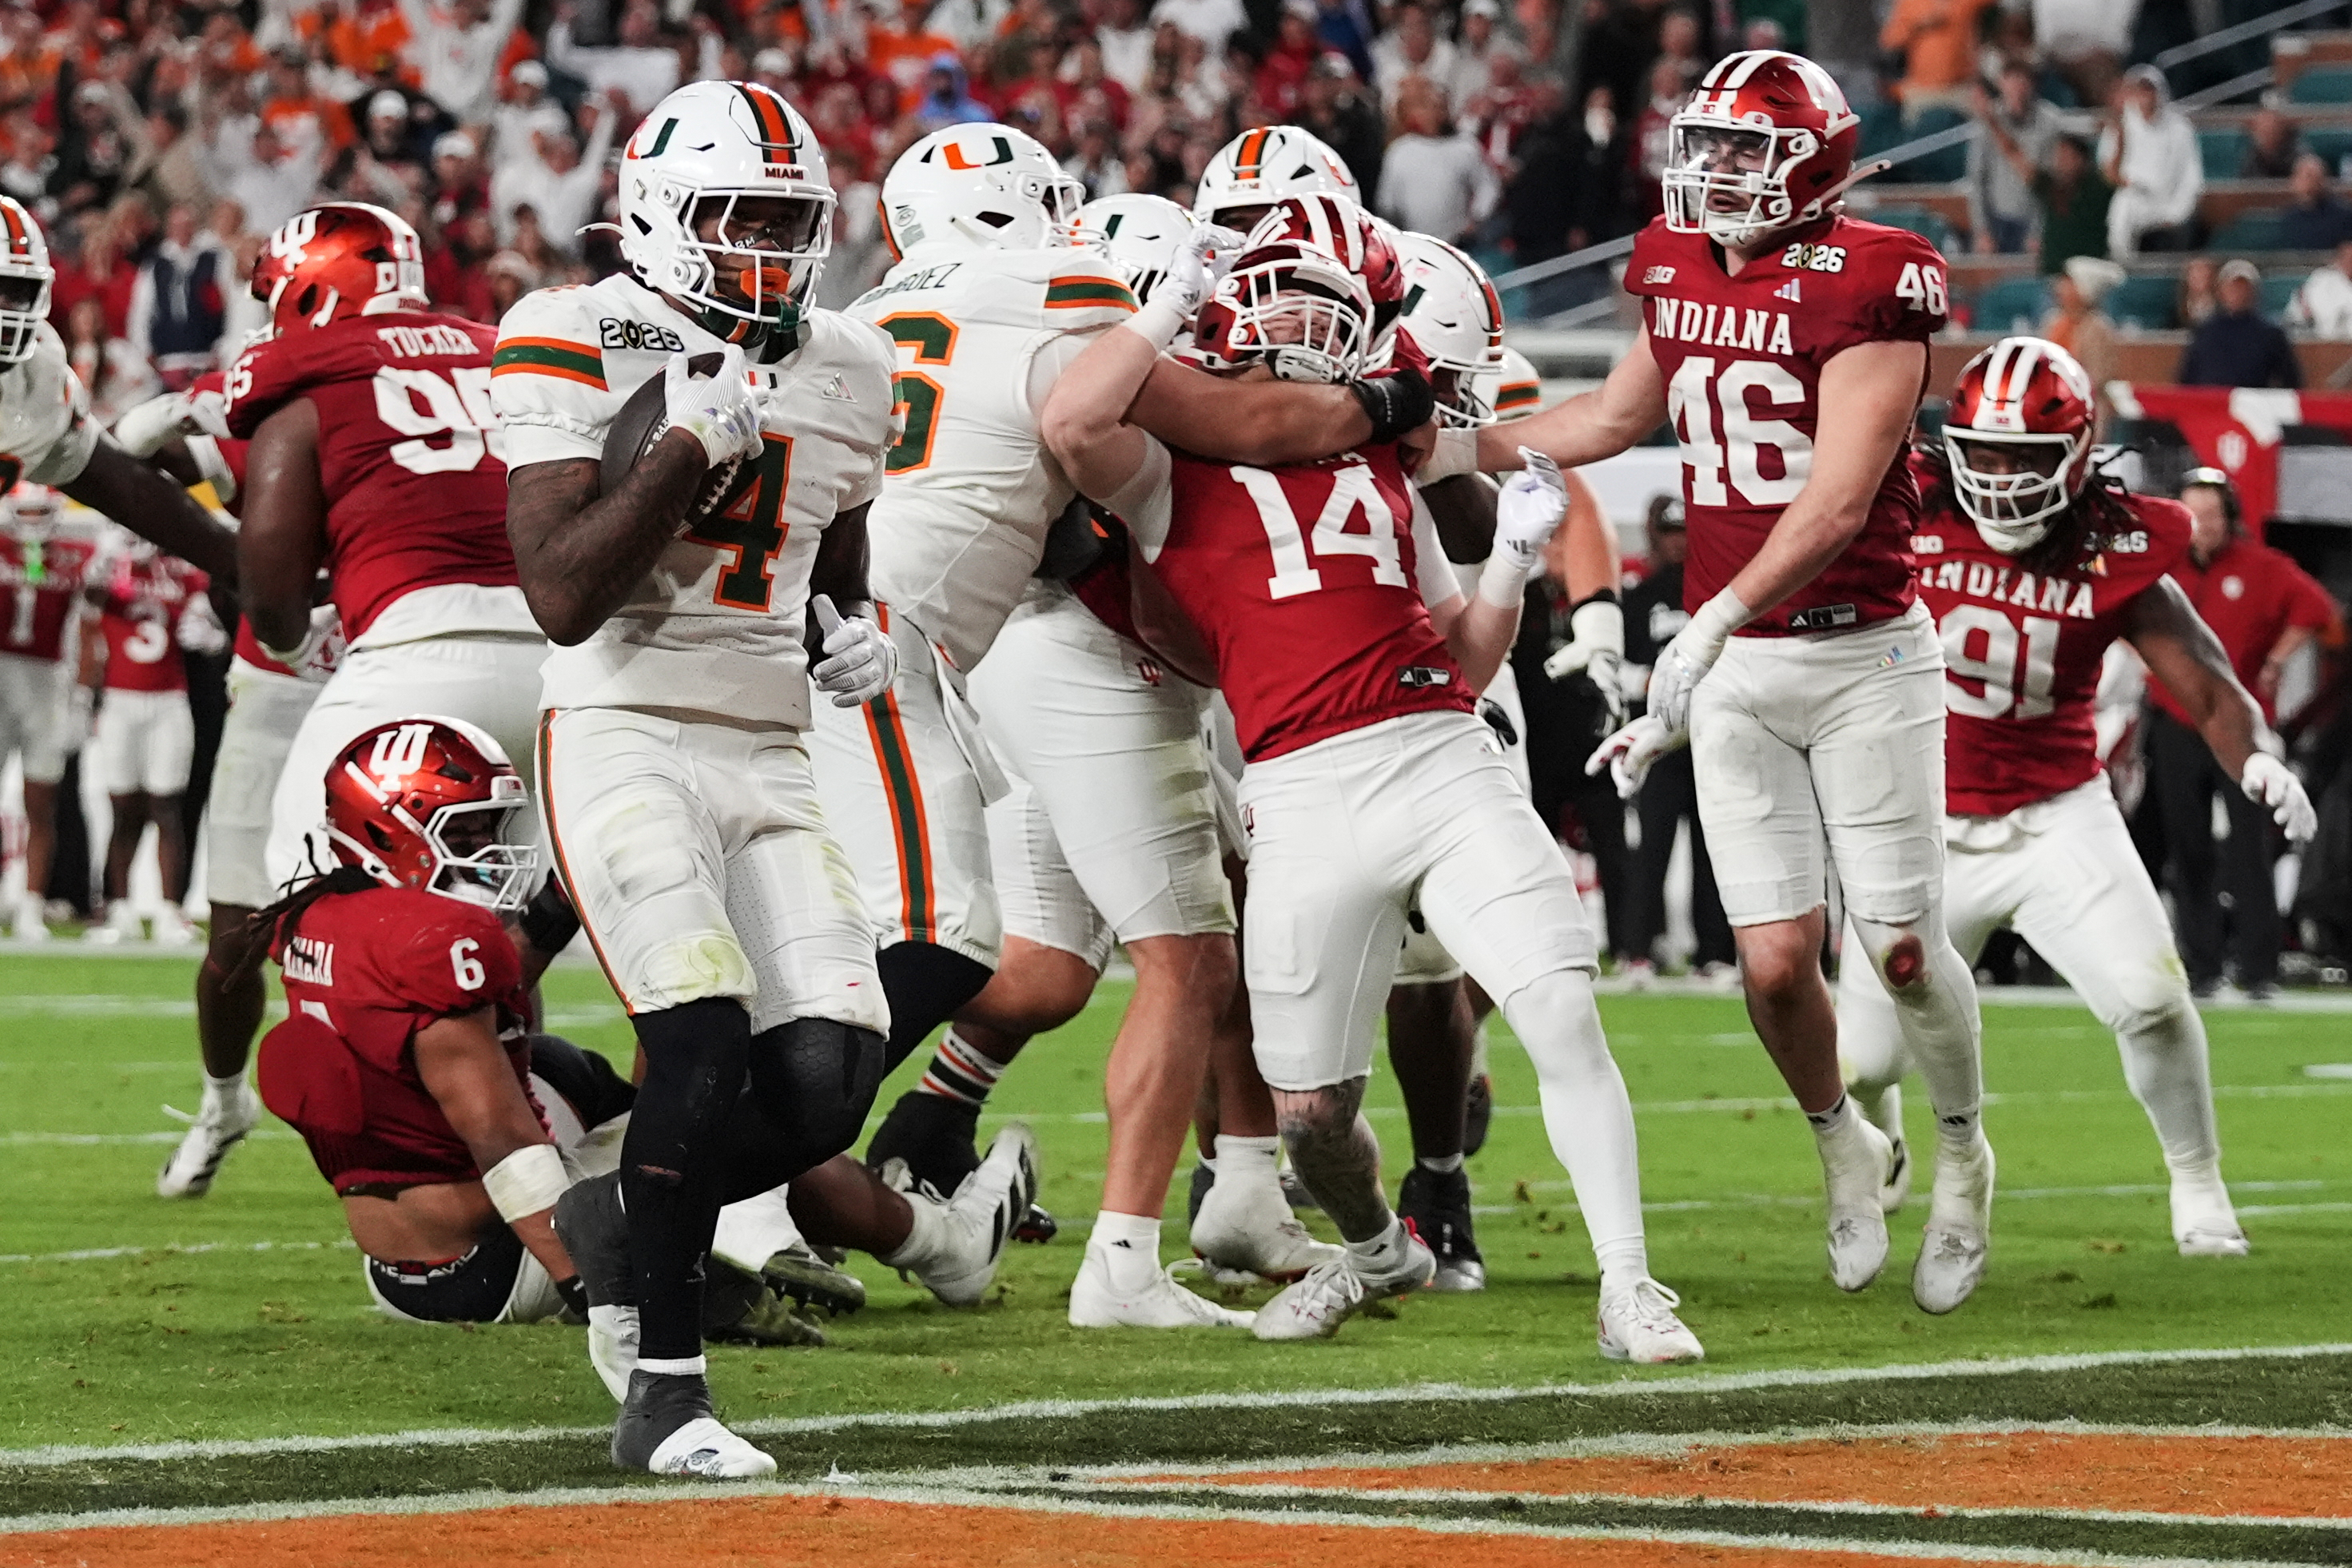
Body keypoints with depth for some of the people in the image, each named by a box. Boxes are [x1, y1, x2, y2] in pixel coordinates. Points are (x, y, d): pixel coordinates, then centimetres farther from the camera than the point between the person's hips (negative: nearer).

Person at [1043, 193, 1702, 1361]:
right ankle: (1376, 1247, 35)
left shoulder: (1377, 461, 22)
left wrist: (1512, 561, 5)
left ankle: (1627, 1286, -9)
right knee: (1311, 1108, 3)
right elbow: (1071, 423, -17)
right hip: (1306, 799, -3)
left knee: (1563, 1018, -14)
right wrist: (1169, 301, -4)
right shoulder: (1171, 460, 8)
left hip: (1444, 760, 3)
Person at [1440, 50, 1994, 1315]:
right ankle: (1842, 1145, 25)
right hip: (1731, 670, 4)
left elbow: (1836, 500, -22)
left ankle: (1962, 1157, 24)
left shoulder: (1869, 286, -15)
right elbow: (1617, 416, 24)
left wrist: (1714, 623, -31)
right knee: (1775, 961, -2)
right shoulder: (1677, 270, 6)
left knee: (1903, 946, -1)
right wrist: (1448, 450, 19)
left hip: (1861, 652, -4)